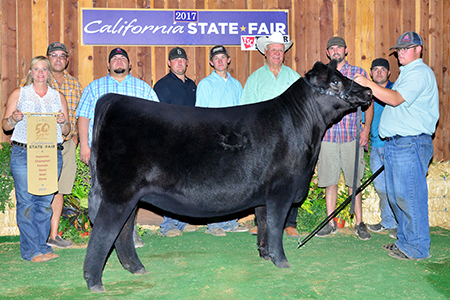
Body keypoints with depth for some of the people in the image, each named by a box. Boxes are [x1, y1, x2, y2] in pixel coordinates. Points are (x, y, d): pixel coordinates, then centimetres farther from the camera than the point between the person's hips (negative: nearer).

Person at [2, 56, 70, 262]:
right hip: (23, 154, -2)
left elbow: (66, 131, 15)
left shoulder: (58, 97, 15)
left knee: (45, 202, 1)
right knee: (26, 202, -5)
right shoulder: (18, 94, 10)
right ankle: (31, 250, 0)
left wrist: (63, 122, -7)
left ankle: (42, 246, 10)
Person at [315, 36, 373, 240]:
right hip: (326, 137, 2)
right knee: (329, 181, 5)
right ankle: (330, 222, 16)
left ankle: (359, 223, 13)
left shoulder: (358, 73, 6)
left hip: (352, 137, -1)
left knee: (354, 182, 2)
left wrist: (366, 128, -3)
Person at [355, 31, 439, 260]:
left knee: (409, 196, -7)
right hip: (395, 144, 10)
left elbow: (396, 99, -22)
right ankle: (405, 241, 23)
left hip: (411, 144, -10)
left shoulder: (420, 73, -10)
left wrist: (368, 84, -22)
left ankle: (417, 248, 2)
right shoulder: (407, 73, 24)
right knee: (396, 196, 13)